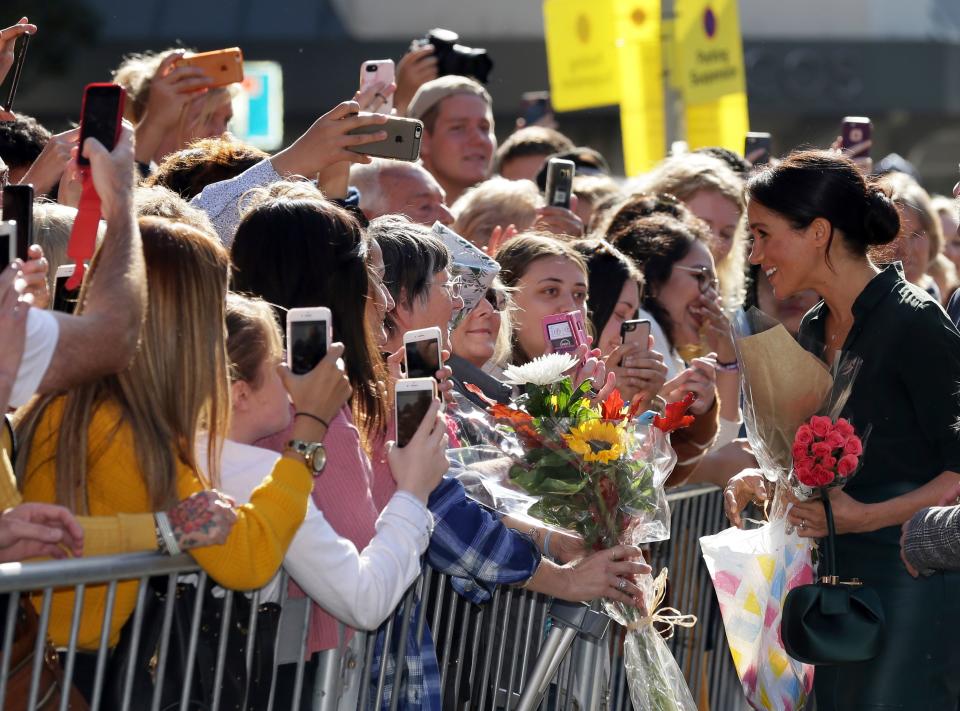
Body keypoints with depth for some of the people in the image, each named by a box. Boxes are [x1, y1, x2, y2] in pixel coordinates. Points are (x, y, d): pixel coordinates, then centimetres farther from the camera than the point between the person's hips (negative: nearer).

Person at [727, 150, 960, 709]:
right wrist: (764, 482, 4)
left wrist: (869, 516, -22)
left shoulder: (914, 323, -13)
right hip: (839, 577, 8)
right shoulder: (815, 331, 12)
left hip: (914, 577, -8)